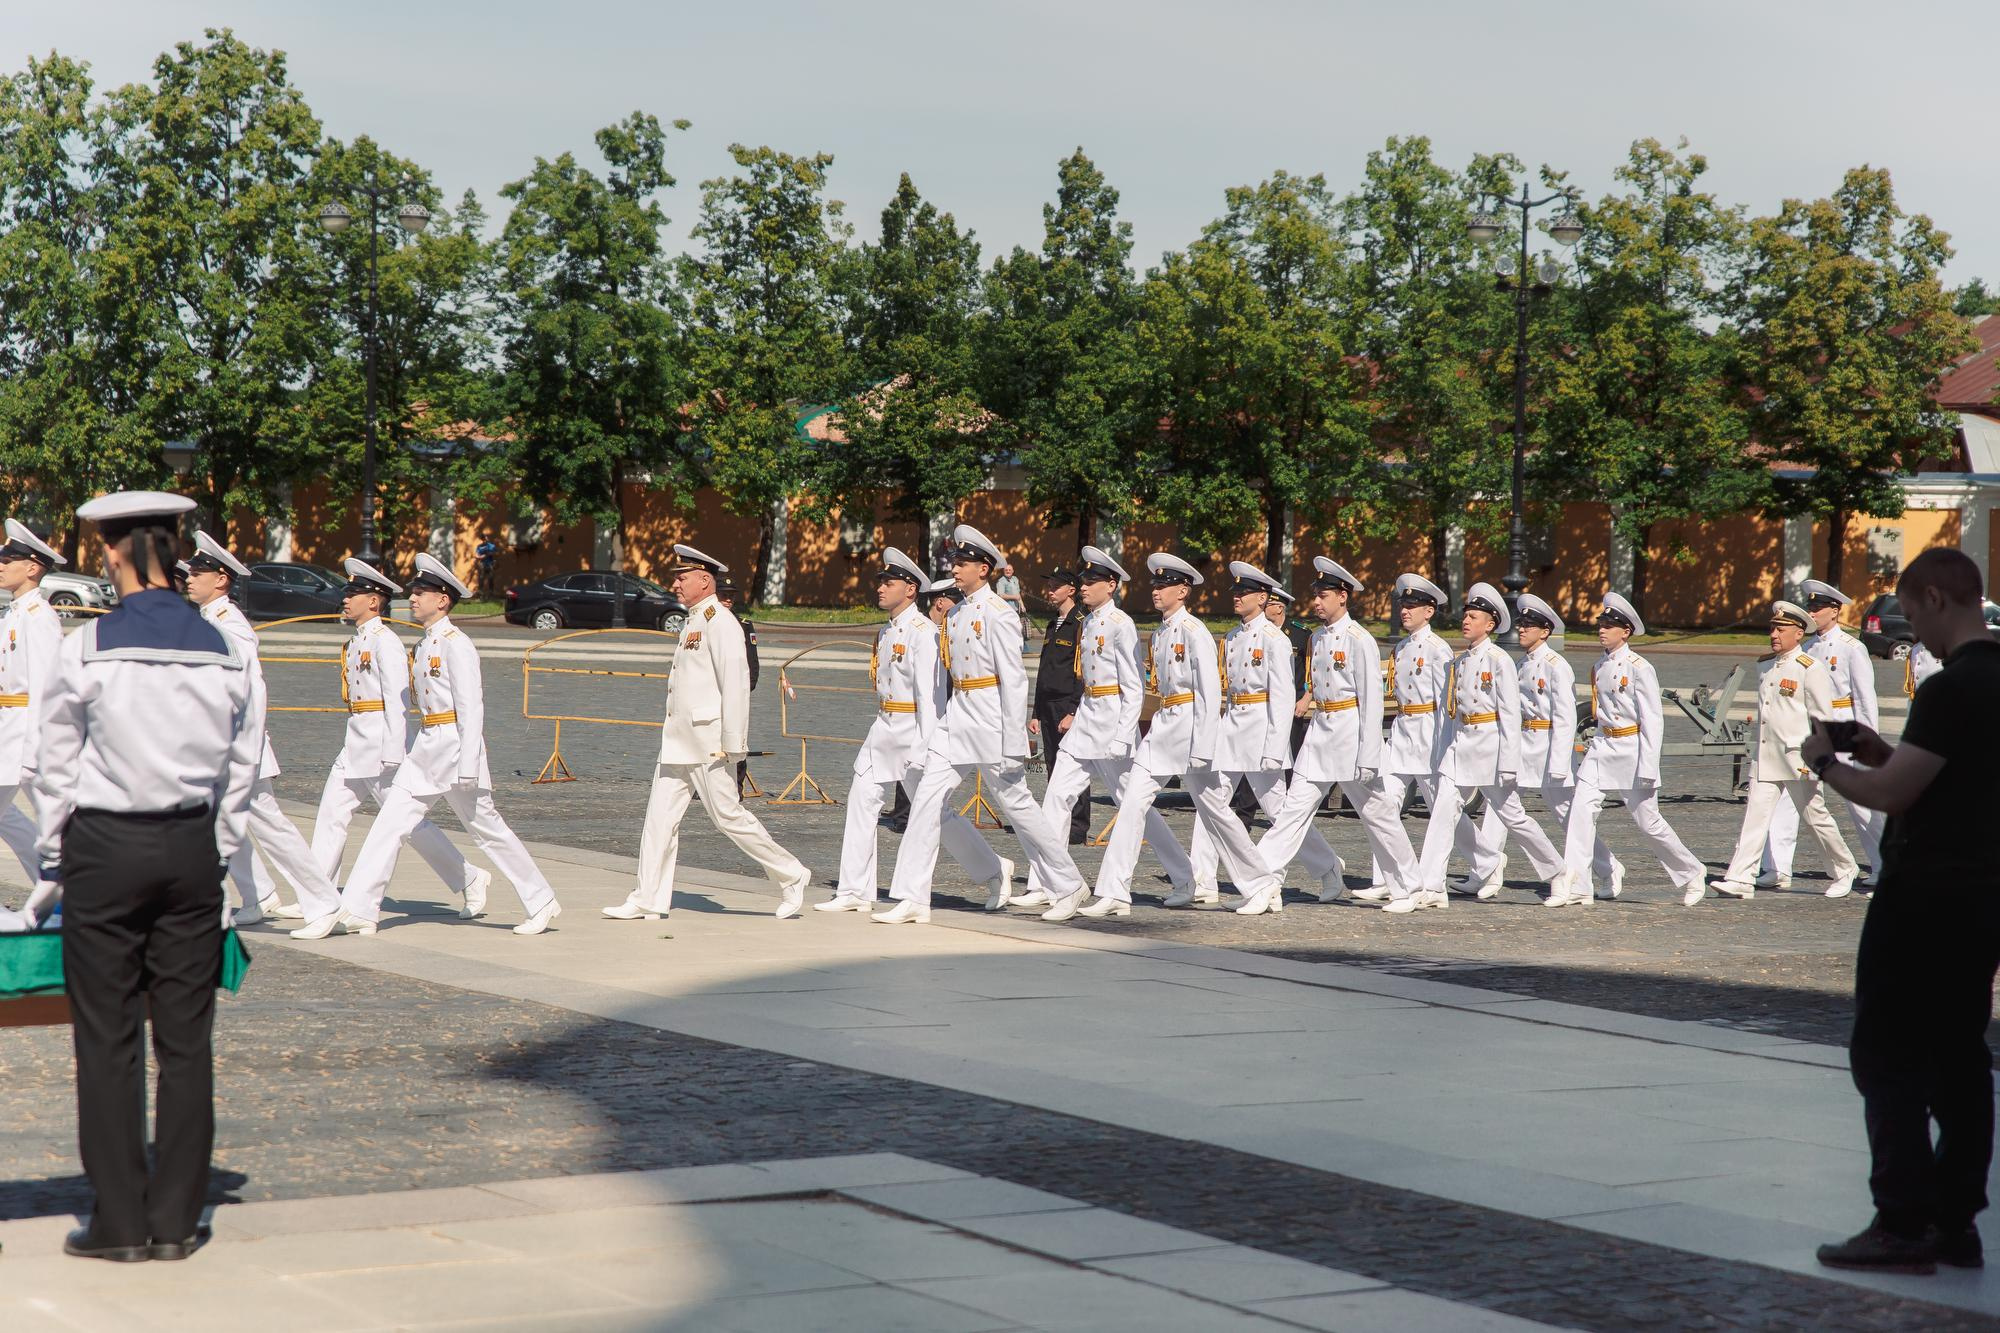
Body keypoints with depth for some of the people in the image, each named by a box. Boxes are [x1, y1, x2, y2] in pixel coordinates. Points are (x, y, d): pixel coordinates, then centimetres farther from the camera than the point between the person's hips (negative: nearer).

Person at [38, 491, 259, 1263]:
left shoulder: (88, 650, -8)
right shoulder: (223, 652, 1)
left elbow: (57, 766, -1)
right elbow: (240, 772, 7)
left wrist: (54, 856, 11)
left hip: (105, 848, -3)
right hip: (192, 850, 3)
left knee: (108, 1039, 3)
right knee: (187, 1038, 7)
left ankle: (119, 1221, 5)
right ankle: (177, 1219, 10)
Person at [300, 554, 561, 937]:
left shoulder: (456, 645, -12)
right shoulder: (425, 645, 13)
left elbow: (471, 708, -17)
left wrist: (467, 768, -20)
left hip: (456, 745, -8)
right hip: (426, 747, 8)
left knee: (487, 829, 2)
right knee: (389, 824, -1)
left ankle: (542, 902, 15)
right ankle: (356, 912, -4)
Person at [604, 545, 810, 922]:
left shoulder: (720, 622, -14)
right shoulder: (694, 621, 16)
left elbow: (736, 683, -19)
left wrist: (732, 745, -21)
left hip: (709, 744, -9)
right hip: (678, 742, 9)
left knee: (728, 816, -4)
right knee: (660, 814, 5)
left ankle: (791, 876, 10)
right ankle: (648, 901, 6)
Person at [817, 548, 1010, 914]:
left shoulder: (922, 632, -15)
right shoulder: (886, 632, 13)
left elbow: (929, 692, -20)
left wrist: (925, 747, -25)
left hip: (913, 729, -9)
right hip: (884, 729, 9)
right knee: (861, 802, 4)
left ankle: (994, 872, 12)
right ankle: (854, 893, 8)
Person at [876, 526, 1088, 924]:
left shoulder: (998, 613, -12)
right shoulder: (955, 614, 12)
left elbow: (1014, 679, -15)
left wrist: (1014, 743, -17)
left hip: (990, 720, -8)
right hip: (957, 717, 8)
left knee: (1015, 803, 2)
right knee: (928, 798, -2)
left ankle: (1068, 885, 18)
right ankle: (913, 899, -2)